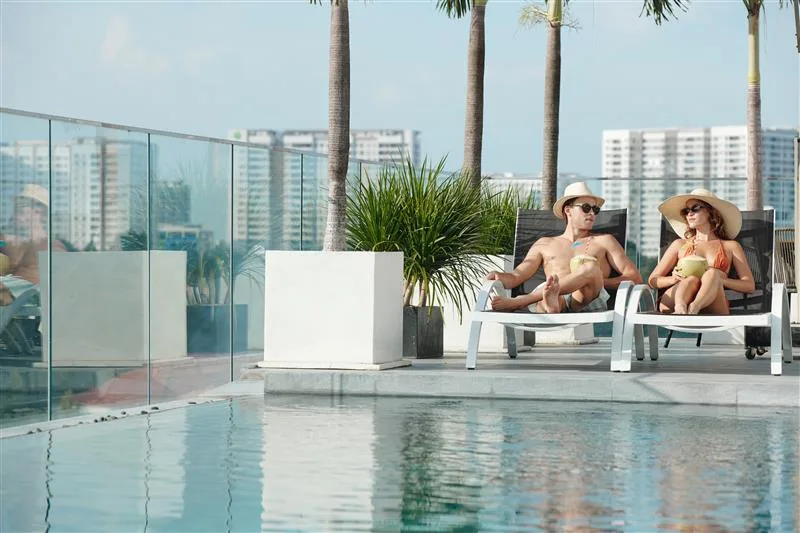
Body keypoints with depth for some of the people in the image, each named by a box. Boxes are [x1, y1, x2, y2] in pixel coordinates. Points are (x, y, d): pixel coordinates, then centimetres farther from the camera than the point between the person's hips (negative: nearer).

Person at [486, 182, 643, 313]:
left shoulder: (604, 241, 28)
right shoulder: (545, 244, 32)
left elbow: (635, 277, 16)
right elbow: (516, 277, 21)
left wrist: (597, 282, 0)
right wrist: (497, 276, -4)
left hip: (589, 302, -1)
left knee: (591, 267, -33)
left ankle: (517, 302, -43)